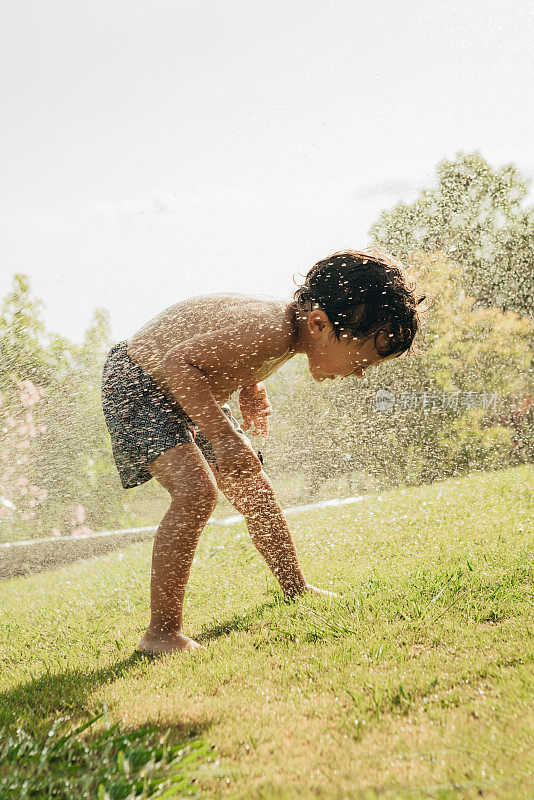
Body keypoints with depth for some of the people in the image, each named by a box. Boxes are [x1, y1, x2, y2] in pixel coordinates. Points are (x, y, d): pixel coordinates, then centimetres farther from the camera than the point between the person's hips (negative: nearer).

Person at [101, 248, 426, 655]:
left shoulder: (288, 321, -6)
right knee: (196, 491, -28)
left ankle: (296, 589, 34)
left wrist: (252, 388, 2)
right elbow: (177, 363, -39)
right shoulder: (272, 331, -36)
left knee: (255, 492, 15)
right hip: (137, 387, -10)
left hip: (188, 395, 10)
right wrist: (224, 437, -42)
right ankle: (162, 633, -20)